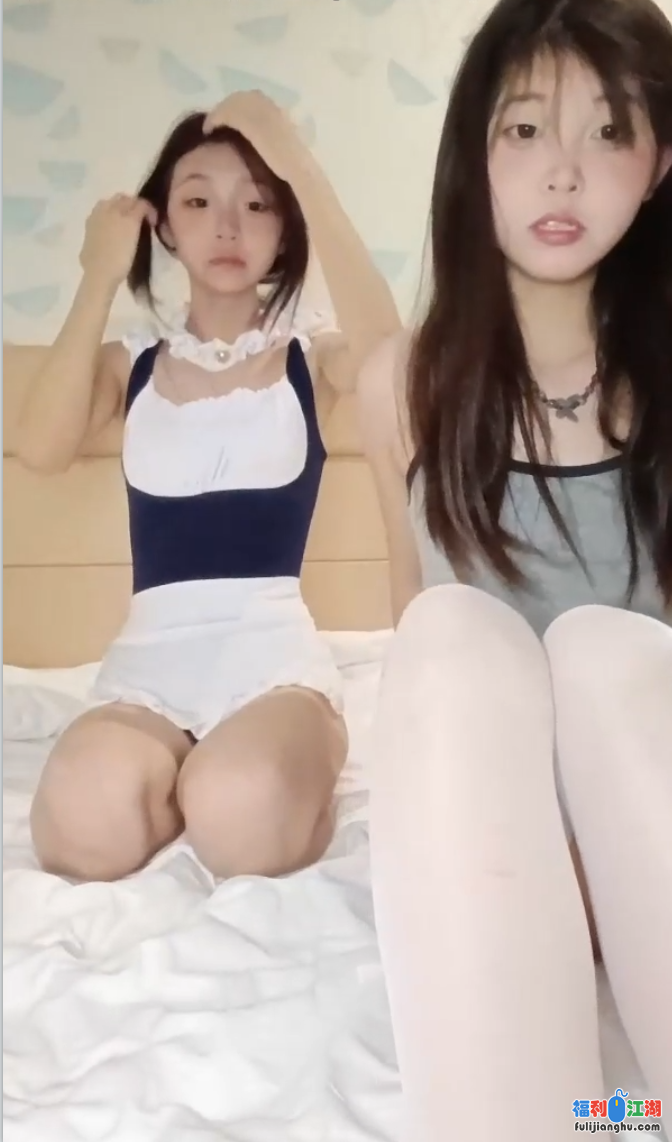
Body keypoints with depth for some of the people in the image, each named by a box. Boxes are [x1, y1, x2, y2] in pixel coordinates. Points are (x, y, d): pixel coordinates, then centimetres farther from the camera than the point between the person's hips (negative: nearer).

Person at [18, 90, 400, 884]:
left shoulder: (309, 356, 8)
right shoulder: (131, 364, 13)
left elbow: (383, 352, -18)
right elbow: (42, 449, -7)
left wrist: (300, 168, -14)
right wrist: (99, 280, -3)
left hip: (272, 648, -1)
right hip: (149, 656, 2)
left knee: (243, 818, -33)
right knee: (85, 818, -30)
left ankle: (306, 750, 1)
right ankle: (185, 768, 3)